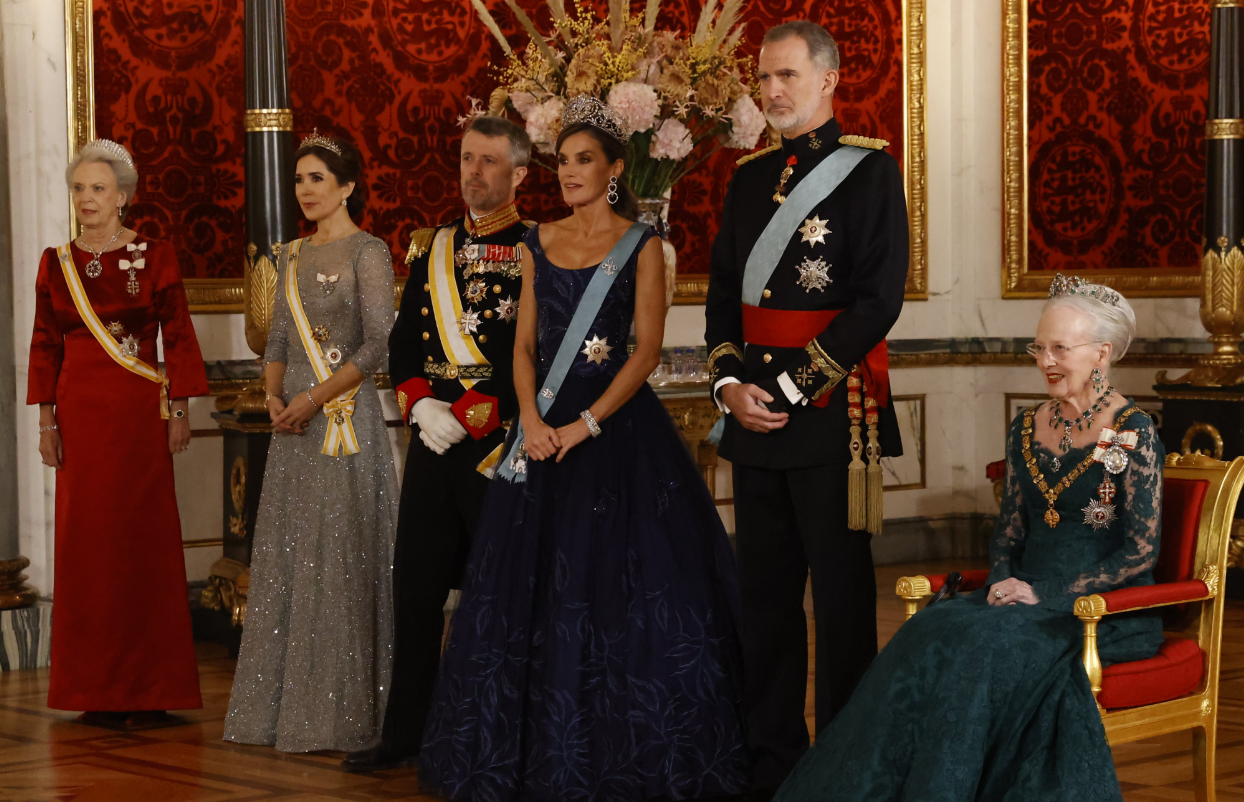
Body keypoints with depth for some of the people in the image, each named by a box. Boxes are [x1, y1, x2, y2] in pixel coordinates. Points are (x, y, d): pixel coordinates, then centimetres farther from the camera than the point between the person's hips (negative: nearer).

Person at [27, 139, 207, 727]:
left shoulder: (155, 257, 1)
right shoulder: (56, 263, 8)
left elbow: (178, 337, 2)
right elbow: (45, 346, 9)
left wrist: (179, 411, -2)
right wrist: (47, 422, 5)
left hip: (140, 413, -2)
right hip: (80, 413, 2)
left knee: (145, 537, -2)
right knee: (87, 541, 2)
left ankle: (149, 689, 4)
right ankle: (98, 692, 8)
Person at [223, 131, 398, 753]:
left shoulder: (367, 253, -6)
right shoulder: (292, 257, 15)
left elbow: (376, 346, -12)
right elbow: (278, 341, 16)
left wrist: (313, 398, -16)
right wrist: (274, 397, -3)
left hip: (345, 415, -7)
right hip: (295, 420, 7)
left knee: (339, 556, -5)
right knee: (285, 556, 8)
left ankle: (341, 712, 2)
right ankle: (284, 706, 15)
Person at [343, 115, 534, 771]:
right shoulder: (431, 247, 14)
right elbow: (403, 340, 13)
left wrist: (466, 416, -15)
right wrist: (420, 404, -5)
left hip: (500, 446, -5)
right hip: (432, 444, 5)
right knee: (416, 587, 7)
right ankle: (404, 733, 16)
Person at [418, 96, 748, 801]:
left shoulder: (641, 246, -1)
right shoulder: (541, 243, 12)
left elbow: (647, 350, -8)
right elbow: (525, 344, 10)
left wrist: (587, 424, -16)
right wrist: (531, 418, -7)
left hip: (617, 421, -5)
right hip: (547, 426, 5)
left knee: (618, 580, -5)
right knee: (534, 582, 4)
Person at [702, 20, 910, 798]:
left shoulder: (869, 169, -4)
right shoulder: (751, 176, 14)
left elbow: (880, 299, -11)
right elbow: (724, 290, 15)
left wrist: (793, 387, -13)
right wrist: (731, 380, -2)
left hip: (833, 408, -6)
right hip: (754, 408, 6)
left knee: (841, 589, 0)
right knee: (765, 588, 10)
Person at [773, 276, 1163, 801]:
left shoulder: (1132, 432, -6)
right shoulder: (1028, 428, 13)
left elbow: (1141, 552, -10)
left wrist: (1046, 594, -15)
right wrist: (1003, 582, -3)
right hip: (1026, 597, 5)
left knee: (981, 645, -32)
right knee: (931, 632, -24)